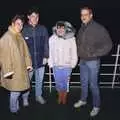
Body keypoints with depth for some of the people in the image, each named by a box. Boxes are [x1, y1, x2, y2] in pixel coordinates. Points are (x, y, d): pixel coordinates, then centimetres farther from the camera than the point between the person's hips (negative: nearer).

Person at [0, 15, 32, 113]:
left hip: (22, 68, 7)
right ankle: (14, 109, 23)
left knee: (26, 86, 19)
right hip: (13, 70, -7)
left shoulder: (20, 37, 9)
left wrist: (28, 64, 6)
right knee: (15, 90, 0)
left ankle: (26, 102, 46)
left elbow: (25, 51, 10)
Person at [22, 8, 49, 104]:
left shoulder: (43, 29, -1)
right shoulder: (24, 29, -7)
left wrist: (46, 56, -1)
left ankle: (39, 96, 36)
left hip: (41, 60, 2)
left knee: (39, 80, 16)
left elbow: (46, 43, 3)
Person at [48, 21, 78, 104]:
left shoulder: (71, 39, -12)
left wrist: (72, 64, -2)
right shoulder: (52, 39, -7)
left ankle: (64, 98, 34)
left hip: (67, 66, -1)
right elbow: (50, 53, 0)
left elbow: (74, 53, -4)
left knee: (65, 83, 11)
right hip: (56, 66, 1)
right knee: (58, 83, 13)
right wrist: (51, 64, 2)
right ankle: (60, 97, 36)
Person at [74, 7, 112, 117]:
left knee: (93, 85, 2)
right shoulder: (81, 29, 6)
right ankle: (83, 100, 39)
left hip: (93, 62, -6)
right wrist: (79, 53, 5)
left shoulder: (99, 28, -14)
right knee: (84, 83, 20)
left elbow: (108, 45, -13)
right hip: (82, 61, 6)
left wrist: (95, 54, -17)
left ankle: (96, 106, 19)